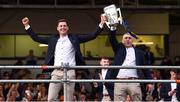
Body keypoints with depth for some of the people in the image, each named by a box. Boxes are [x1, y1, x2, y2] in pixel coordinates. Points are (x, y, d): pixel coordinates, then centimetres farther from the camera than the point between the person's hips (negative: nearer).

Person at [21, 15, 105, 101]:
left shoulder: (74, 38, 11)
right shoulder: (53, 39, 18)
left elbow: (92, 36, 7)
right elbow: (36, 38, 21)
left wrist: (101, 24, -1)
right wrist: (27, 25, 15)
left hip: (70, 72, -2)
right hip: (56, 72, 2)